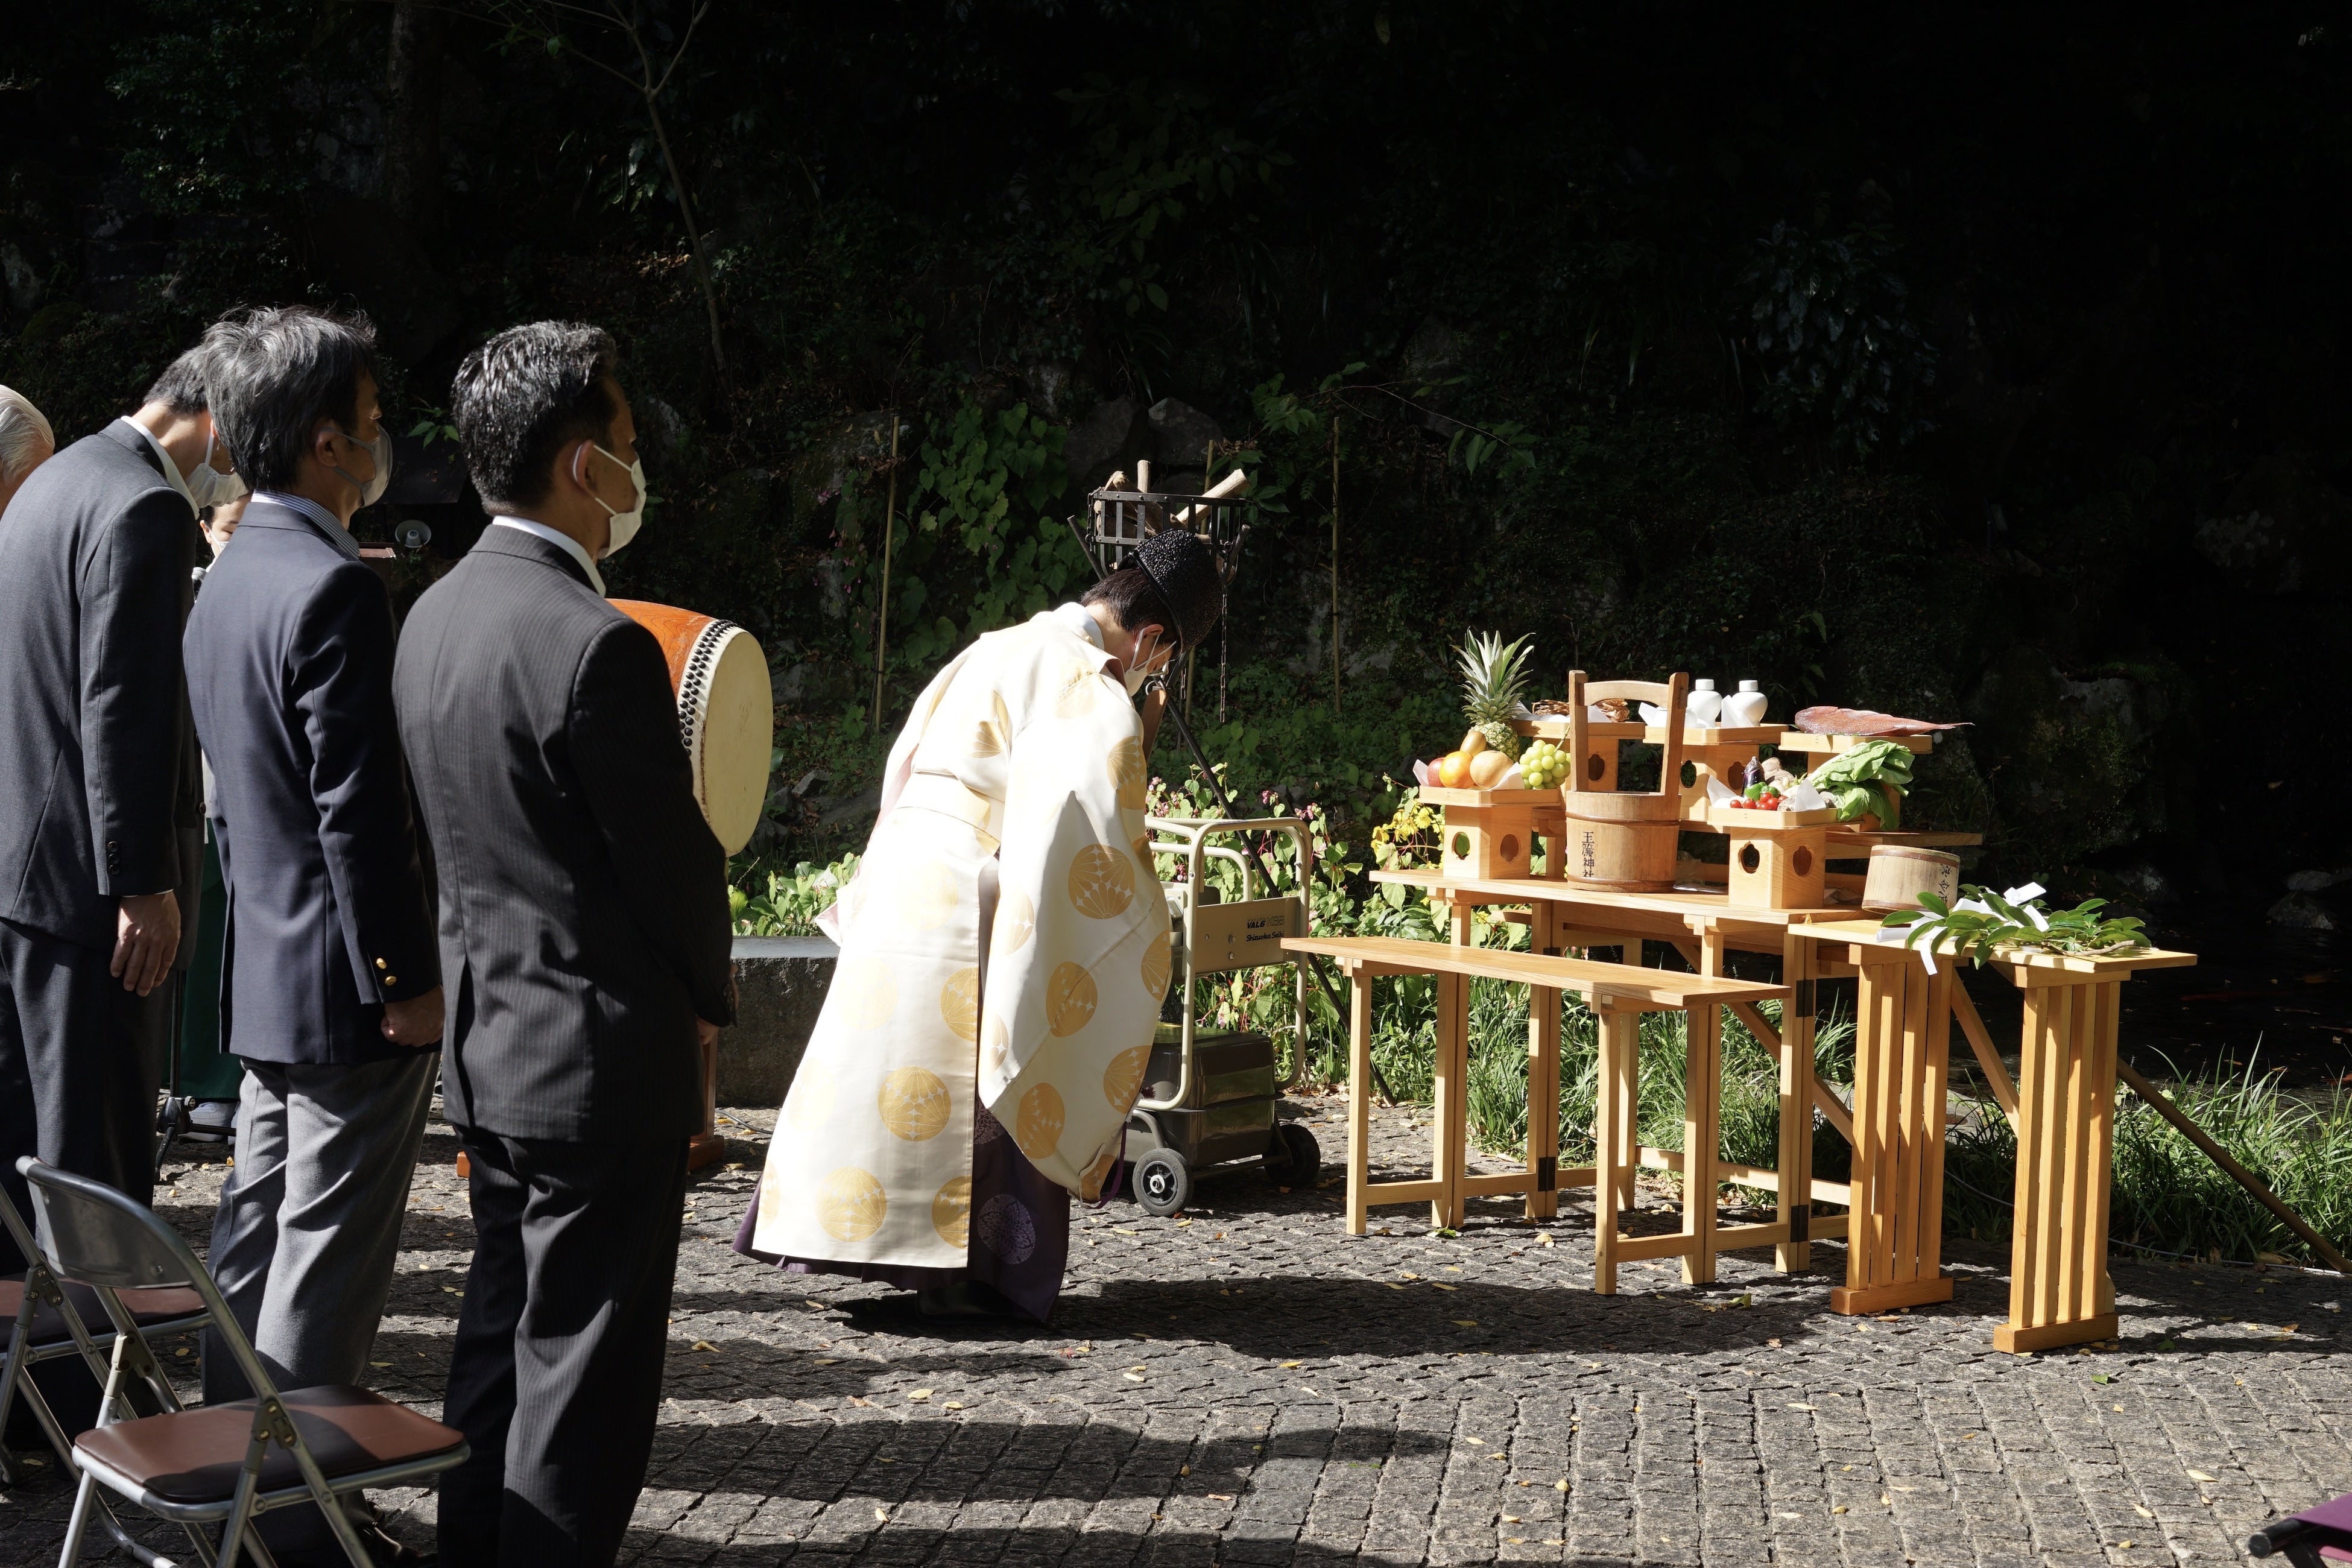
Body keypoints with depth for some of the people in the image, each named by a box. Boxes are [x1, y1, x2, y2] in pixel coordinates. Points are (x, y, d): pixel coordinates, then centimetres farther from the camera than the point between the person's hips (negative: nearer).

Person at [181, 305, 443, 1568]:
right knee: (327, 1264, -2)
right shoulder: (333, 589, -19)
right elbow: (358, 812, -22)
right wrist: (406, 980, -17)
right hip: (347, 988, -10)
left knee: (256, 1235, 16)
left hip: (263, 979, 10)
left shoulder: (228, 580, 12)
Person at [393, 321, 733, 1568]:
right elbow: (671, 853, -15)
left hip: (484, 1041, 9)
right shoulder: (597, 646, -23)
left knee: (500, 1331, 19)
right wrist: (707, 999, 2)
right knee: (584, 1365, 0)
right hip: (603, 1055, -9)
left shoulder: (432, 619, 4)